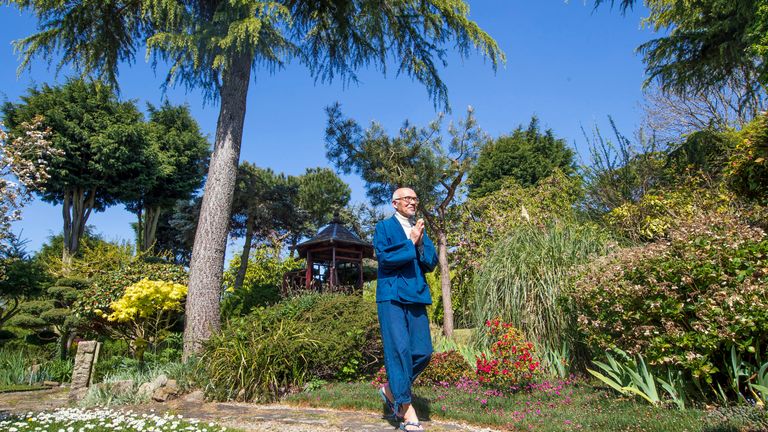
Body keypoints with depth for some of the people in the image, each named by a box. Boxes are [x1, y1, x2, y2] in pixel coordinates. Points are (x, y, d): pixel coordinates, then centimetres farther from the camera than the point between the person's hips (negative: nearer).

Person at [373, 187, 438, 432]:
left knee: (423, 352, 1)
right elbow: (384, 257, -13)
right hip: (392, 296, -5)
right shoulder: (384, 227, 4)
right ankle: (407, 412, 3)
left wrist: (420, 243, -5)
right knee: (399, 349, -8)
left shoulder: (420, 229, 19)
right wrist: (410, 242, -9)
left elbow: (431, 264, 10)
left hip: (416, 297, 6)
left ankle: (391, 390, 24)